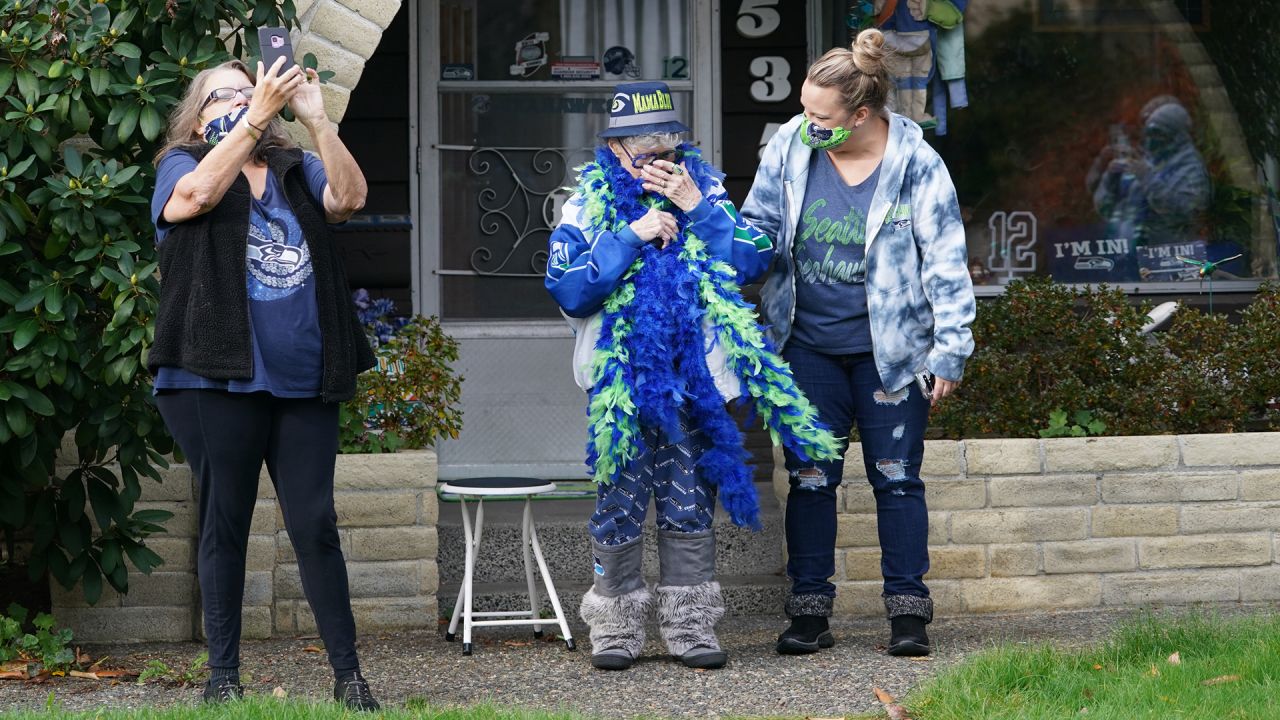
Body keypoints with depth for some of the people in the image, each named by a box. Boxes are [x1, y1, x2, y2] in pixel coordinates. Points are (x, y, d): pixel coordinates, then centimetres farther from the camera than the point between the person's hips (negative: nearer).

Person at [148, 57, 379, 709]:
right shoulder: (181, 166, 6)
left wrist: (314, 117, -15)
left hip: (303, 385, 2)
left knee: (315, 526, 3)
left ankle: (348, 673, 7)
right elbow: (199, 192, -17)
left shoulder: (297, 171, 13)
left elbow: (350, 196, -6)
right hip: (218, 381, -2)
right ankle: (222, 674, 12)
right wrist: (256, 115, -20)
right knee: (224, 525, 3)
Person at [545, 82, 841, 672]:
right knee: (619, 502, 4)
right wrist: (631, 237, -18)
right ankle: (615, 627, 15)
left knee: (690, 505, 7)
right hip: (620, 381, -1)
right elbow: (567, 290, -13)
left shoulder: (705, 191, 4)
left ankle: (690, 624, 15)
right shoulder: (590, 204, -1)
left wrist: (697, 208, -14)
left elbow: (755, 261, -7)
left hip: (693, 380, 1)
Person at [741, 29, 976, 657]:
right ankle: (808, 611, 12)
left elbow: (945, 265, -6)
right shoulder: (790, 146, -4)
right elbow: (758, 226, 9)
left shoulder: (917, 166, -11)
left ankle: (908, 612, 10)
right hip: (809, 346, 3)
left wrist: (950, 351, -6)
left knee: (896, 479, 3)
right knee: (810, 478, 5)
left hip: (890, 350, -2)